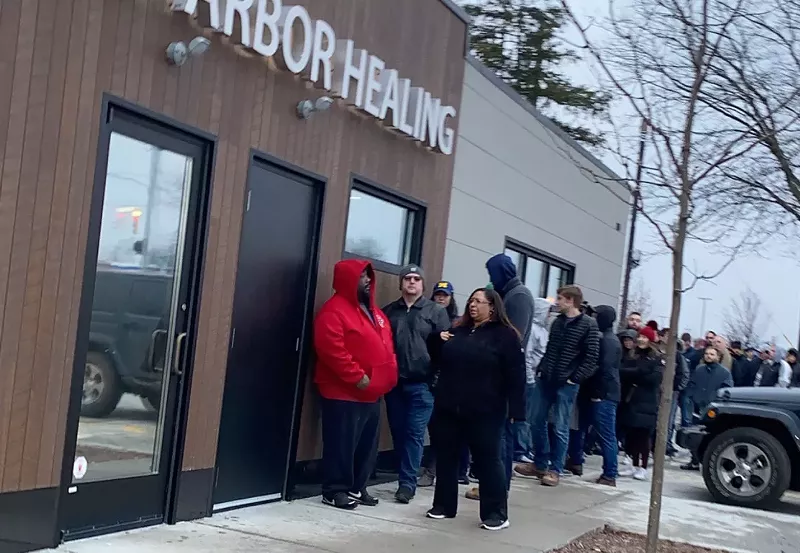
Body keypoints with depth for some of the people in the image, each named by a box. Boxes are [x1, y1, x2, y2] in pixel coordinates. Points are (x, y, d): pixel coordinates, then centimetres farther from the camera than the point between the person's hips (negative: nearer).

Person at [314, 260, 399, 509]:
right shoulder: (334, 310, -11)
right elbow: (331, 349, -21)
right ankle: (335, 490, 5)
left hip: (373, 392, 9)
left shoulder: (373, 311, 17)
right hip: (345, 392, -9)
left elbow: (386, 346, 23)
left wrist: (389, 375, 8)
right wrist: (357, 377, -21)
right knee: (342, 443, -4)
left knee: (367, 444, 12)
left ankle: (357, 488, 22)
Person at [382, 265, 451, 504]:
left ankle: (407, 483, -2)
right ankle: (406, 479, 19)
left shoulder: (437, 311, 3)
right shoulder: (389, 311, 11)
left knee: (415, 434, -5)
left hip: (422, 383, -3)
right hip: (394, 382, 3)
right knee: (398, 432, 8)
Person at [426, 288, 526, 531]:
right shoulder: (458, 330, 13)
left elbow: (515, 375, -9)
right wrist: (441, 344, 3)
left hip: (485, 412, -6)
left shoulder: (505, 335, -4)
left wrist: (515, 409, -14)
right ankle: (444, 505, 23)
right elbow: (439, 363, 23)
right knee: (445, 457, 11)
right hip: (448, 407, 6)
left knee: (488, 460, 1)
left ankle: (496, 513, 9)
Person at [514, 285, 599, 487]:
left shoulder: (588, 324, -7)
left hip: (566, 384, -6)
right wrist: (541, 370, 7)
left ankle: (555, 469, 10)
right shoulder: (557, 322, 11)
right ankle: (540, 464, 21)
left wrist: (575, 378, -12)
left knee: (561, 428, 0)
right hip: (545, 380, 6)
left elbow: (592, 357, -9)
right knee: (537, 423, 8)